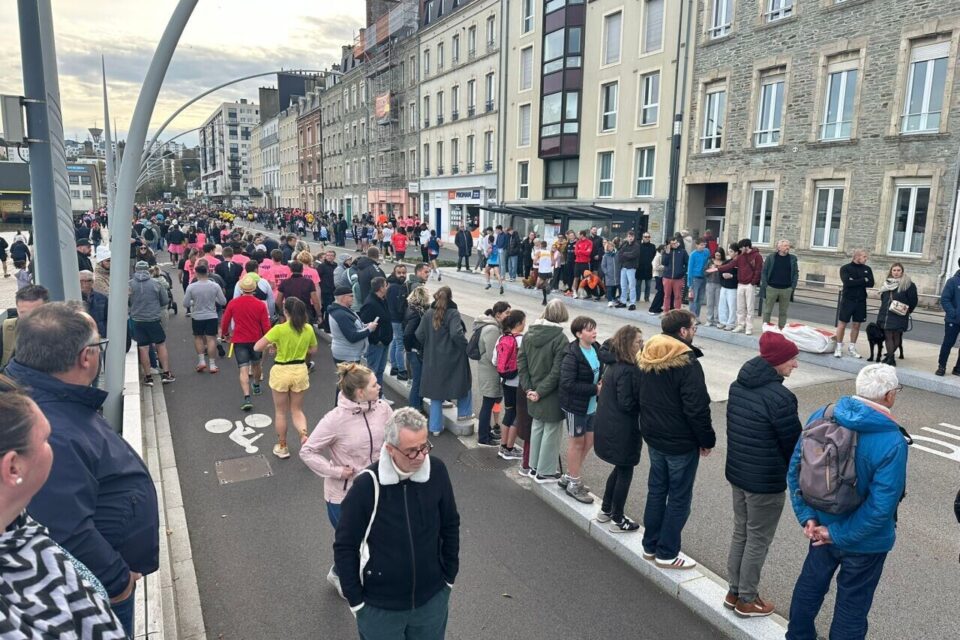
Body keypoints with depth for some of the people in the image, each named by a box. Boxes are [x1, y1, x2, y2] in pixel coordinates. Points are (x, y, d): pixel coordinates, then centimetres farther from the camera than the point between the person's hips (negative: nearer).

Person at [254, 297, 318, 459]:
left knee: (280, 412, 15)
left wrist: (272, 345, 2)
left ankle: (282, 447, 26)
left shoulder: (279, 329, -17)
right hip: (300, 371, 3)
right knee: (297, 410, 18)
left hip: (281, 372, -3)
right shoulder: (308, 329, -5)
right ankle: (305, 437, -6)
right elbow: (313, 350, 10)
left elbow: (257, 347, -15)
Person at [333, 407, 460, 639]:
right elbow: (344, 547, -11)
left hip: (432, 599, 3)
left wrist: (449, 576, 6)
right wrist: (356, 601, -7)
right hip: (379, 607, -2)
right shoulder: (367, 485, -22)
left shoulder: (437, 471, -14)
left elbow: (450, 526, 1)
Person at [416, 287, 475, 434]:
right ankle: (464, 413, 32)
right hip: (453, 358, -4)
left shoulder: (428, 314, 0)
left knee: (436, 389, 13)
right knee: (464, 382, 22)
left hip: (433, 360, 4)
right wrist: (466, 347, -12)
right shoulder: (453, 314, -15)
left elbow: (419, 335, 1)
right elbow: (456, 334, -27)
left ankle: (435, 426, 16)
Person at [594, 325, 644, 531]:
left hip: (608, 426, 9)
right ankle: (617, 520, 21)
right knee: (625, 471, 8)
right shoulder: (627, 371, -24)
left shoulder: (613, 364, 5)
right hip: (621, 431, -9)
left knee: (620, 468, 24)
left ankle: (605, 510, 34)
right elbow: (626, 404, -23)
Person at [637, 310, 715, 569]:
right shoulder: (687, 363, -22)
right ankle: (667, 553, 16)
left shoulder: (647, 358, 2)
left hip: (653, 437, 7)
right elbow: (697, 409, -22)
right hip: (681, 443, -7)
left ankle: (650, 545, 28)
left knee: (656, 490, 18)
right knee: (679, 498, 7)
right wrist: (707, 440, -9)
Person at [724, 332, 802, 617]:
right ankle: (747, 600, 24)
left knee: (740, 533, 20)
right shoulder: (779, 397, -24)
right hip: (766, 482, -7)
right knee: (758, 541, 9)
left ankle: (734, 592, 33)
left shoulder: (738, 385, 1)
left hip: (736, 473, 8)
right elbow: (793, 442, -15)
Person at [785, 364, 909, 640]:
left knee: (810, 585, 26)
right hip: (865, 542, -5)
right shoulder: (891, 442, -27)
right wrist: (839, 534, -18)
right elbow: (881, 506, -28)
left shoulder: (822, 416, -12)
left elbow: (795, 469, -7)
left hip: (821, 526, 5)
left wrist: (807, 516, -5)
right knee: (851, 606, 17)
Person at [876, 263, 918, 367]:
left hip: (899, 317, -4)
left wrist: (906, 311, 1)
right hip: (886, 315, 4)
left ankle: (890, 356, 13)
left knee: (896, 336, 3)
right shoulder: (887, 283, 13)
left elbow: (913, 300, -5)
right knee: (888, 336, 2)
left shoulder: (908, 284, -5)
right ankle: (891, 358, 7)